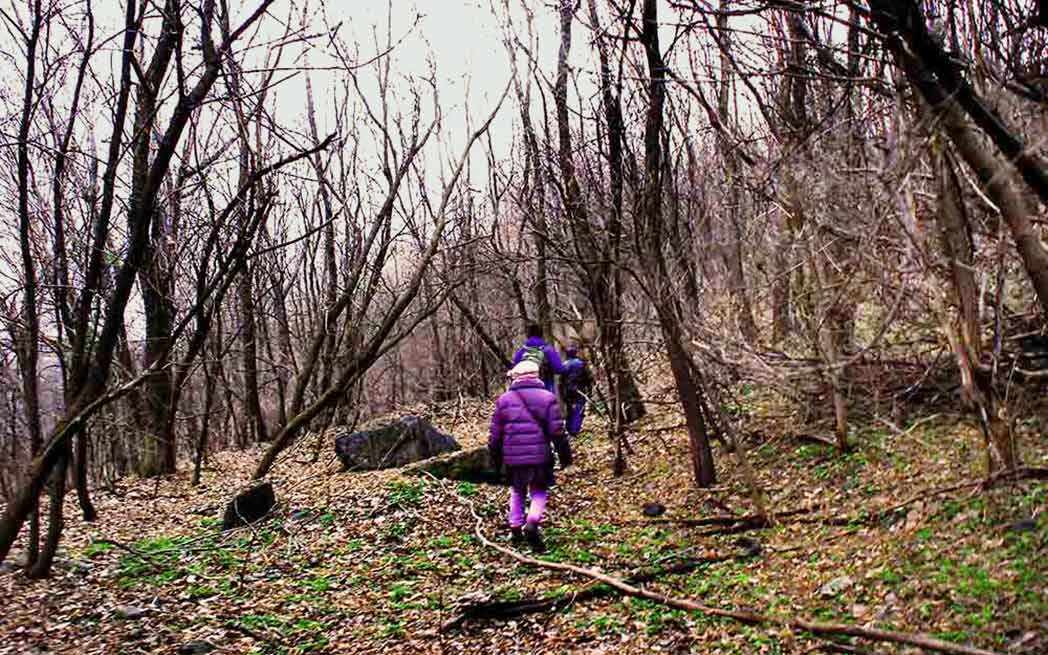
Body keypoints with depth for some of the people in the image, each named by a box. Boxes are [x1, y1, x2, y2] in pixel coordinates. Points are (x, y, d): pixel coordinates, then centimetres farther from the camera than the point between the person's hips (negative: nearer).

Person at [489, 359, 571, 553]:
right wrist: (564, 455, 6)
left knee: (517, 491, 22)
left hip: (513, 458, 2)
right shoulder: (548, 398, -1)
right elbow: (557, 431, -3)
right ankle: (532, 523, -11)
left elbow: (495, 434, 7)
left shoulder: (504, 400, 4)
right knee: (539, 492, 12)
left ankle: (515, 528, 20)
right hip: (540, 456, -1)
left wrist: (495, 457, 17)